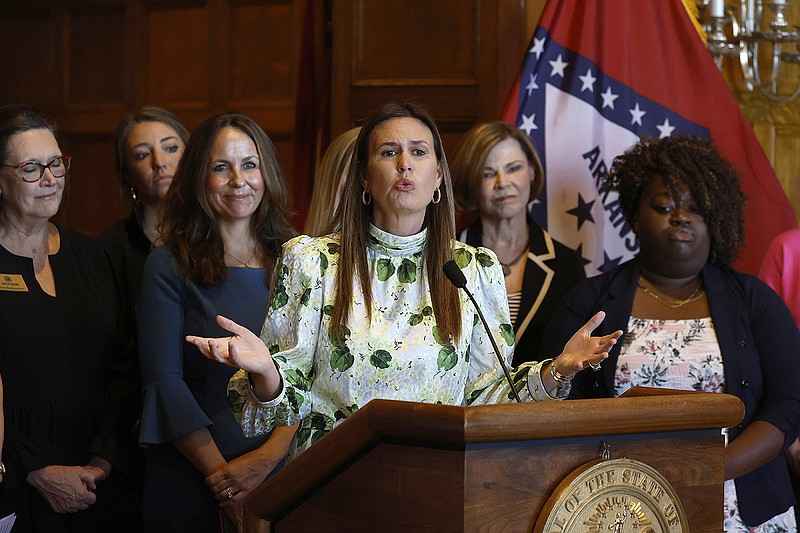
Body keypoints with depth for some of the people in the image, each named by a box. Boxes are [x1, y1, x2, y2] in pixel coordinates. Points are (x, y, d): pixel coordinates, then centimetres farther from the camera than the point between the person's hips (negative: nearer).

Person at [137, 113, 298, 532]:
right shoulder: (169, 267, -2)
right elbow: (164, 383, -8)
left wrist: (268, 457, -14)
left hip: (283, 472, 2)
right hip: (191, 480, -2)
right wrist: (224, 481, -14)